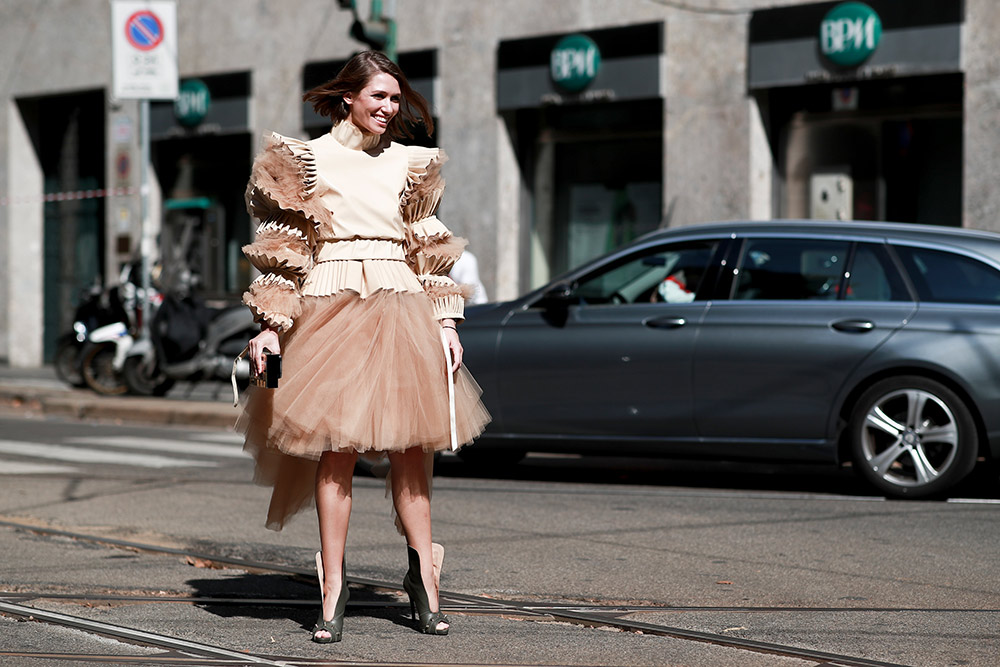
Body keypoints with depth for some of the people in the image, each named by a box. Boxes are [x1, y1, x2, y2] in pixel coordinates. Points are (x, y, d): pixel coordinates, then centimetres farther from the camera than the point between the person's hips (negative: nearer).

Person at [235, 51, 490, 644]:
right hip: (330, 307, -3)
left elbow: (431, 251, 16)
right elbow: (282, 250, 4)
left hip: (401, 311, 3)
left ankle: (424, 574, 4)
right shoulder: (306, 161, 6)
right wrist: (271, 326, -5)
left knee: (411, 443, -3)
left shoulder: (411, 165, 15)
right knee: (337, 445, -9)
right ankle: (333, 588, -8)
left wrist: (447, 324, 7)